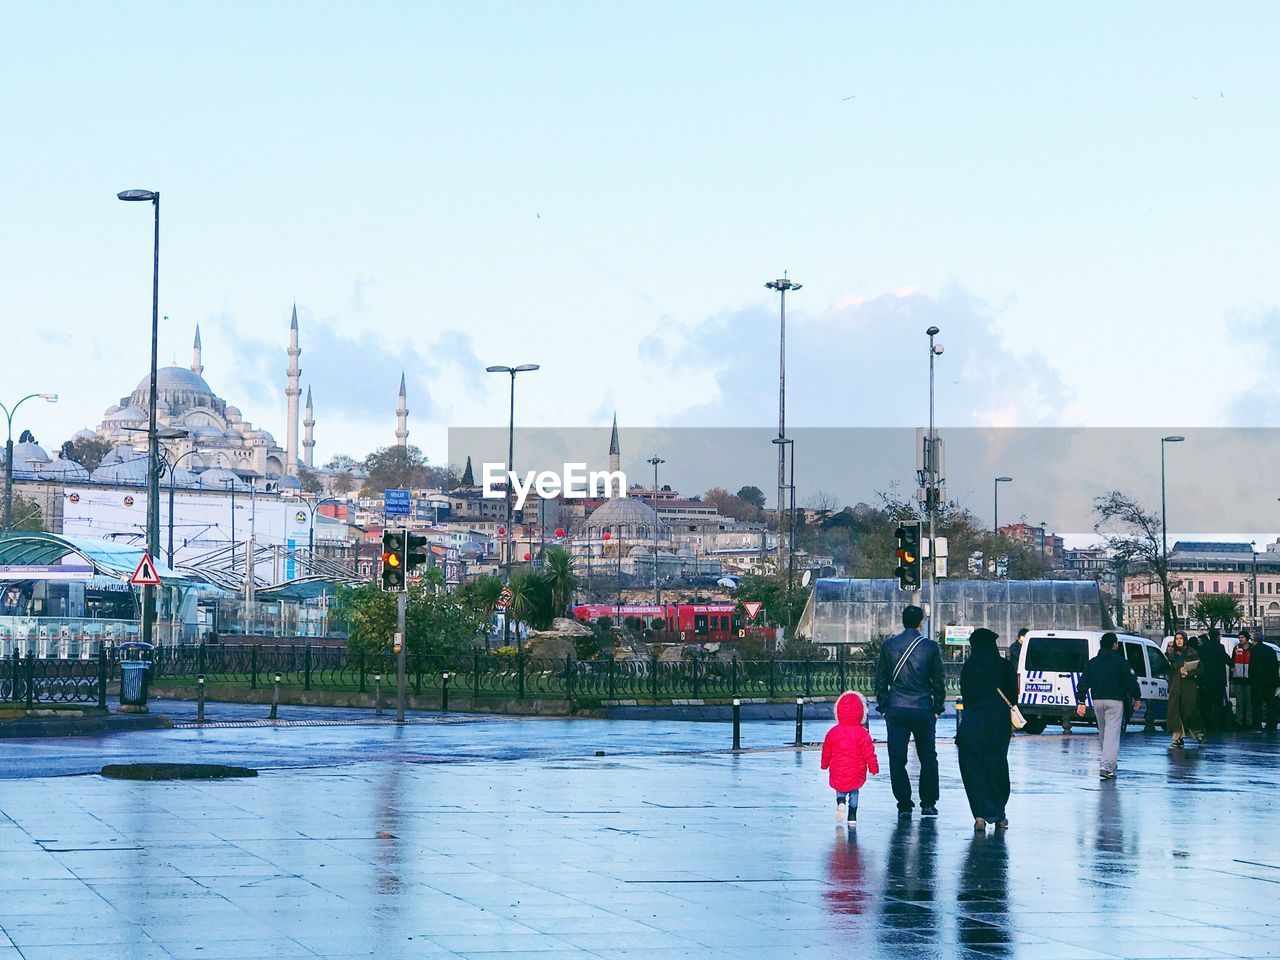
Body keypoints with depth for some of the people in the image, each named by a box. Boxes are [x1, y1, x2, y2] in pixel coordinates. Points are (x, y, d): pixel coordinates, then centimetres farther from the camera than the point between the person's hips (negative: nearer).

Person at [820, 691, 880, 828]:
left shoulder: (833, 732, -1)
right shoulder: (862, 733, -10)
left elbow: (826, 751, 10)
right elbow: (868, 753, -8)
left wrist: (825, 764, 27)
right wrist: (874, 767, 5)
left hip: (837, 773, 1)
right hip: (856, 773, -1)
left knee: (840, 790, 19)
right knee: (854, 792, 15)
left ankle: (841, 803, -12)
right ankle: (852, 817, 9)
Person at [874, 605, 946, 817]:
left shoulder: (888, 646, 1)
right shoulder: (930, 647, -3)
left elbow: (880, 679, 5)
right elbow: (939, 681, 2)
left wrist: (882, 705, 13)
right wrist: (938, 707, 13)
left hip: (896, 710, 0)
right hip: (923, 709, 0)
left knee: (897, 759, 4)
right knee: (928, 757, 11)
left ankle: (904, 805, 2)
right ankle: (928, 804, 10)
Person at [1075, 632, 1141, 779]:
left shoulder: (1092, 663, 12)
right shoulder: (1120, 661, -3)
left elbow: (1083, 683, 8)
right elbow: (1131, 680, -5)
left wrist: (1081, 701, 6)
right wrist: (1137, 697, 8)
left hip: (1097, 701, 5)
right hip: (1114, 701, -5)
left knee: (1103, 732, 20)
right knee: (1112, 733, -10)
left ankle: (1109, 762, 32)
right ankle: (1107, 766, -23)